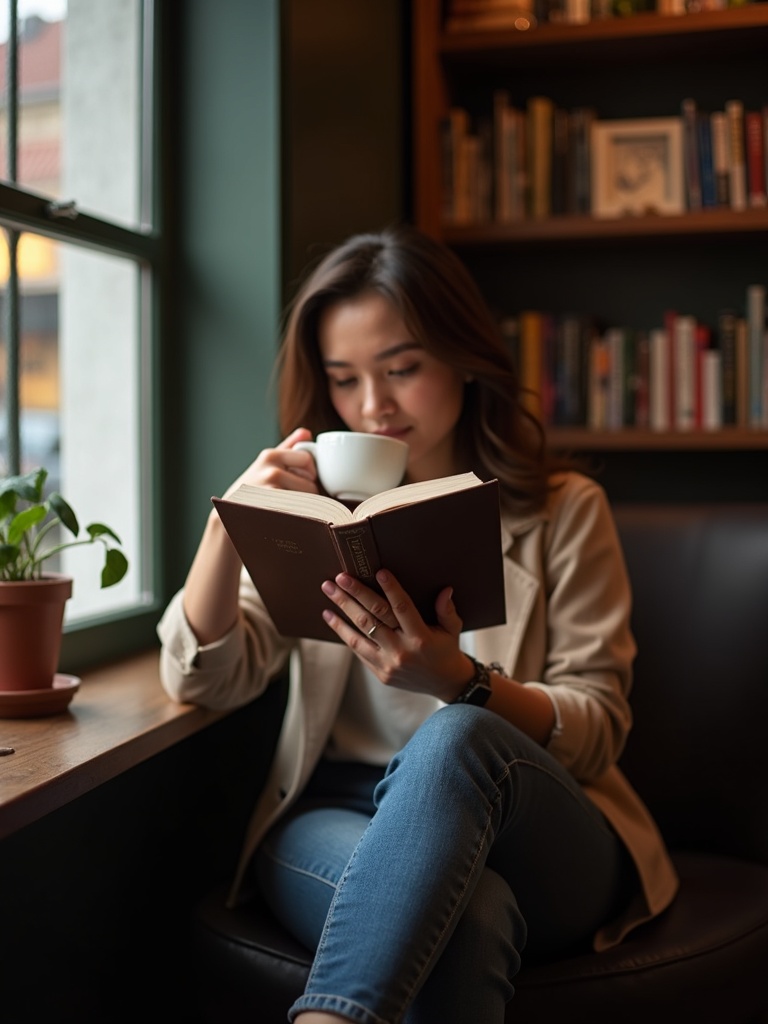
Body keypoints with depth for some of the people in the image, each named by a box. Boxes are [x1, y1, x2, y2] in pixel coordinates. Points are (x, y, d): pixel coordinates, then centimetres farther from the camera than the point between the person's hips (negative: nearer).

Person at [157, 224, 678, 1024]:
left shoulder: (564, 510, 4)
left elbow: (597, 728, -2)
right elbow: (202, 680, 2)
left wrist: (458, 679, -22)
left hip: (537, 833, 0)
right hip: (337, 816, 0)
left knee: (456, 739, -37)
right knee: (464, 914, -37)